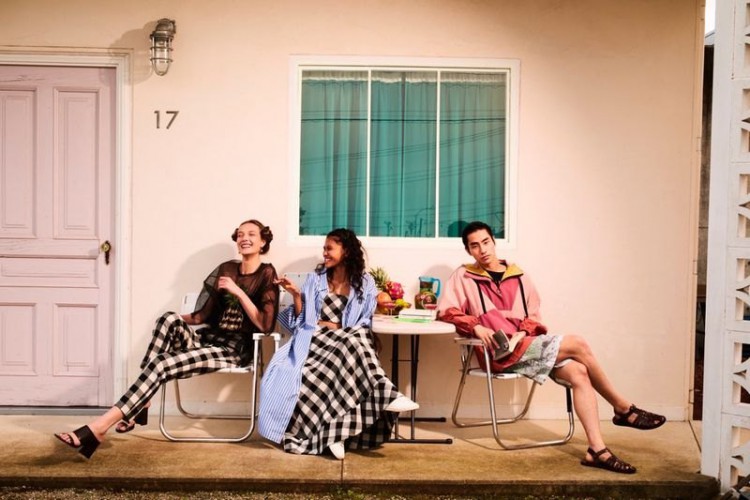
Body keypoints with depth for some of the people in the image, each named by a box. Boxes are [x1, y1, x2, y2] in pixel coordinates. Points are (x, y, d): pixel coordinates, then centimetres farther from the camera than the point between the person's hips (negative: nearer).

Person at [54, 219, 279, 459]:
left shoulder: (266, 274, -2)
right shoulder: (226, 269, 15)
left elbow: (265, 325, -12)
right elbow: (205, 314, 15)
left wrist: (238, 292, -17)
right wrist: (180, 320, -2)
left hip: (235, 349, -5)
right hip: (208, 339, 5)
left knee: (162, 364, -26)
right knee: (169, 319, -26)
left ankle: (100, 426, -30)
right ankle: (140, 404, -23)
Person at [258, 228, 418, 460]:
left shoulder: (364, 283, 12)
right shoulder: (316, 278, 16)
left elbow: (365, 321, 7)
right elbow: (301, 316, 12)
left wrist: (353, 335, -12)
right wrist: (296, 294, -3)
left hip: (348, 339, 1)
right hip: (315, 337, -1)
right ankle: (386, 395, -44)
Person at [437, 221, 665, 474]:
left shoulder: (517, 275, 18)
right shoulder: (464, 276, 5)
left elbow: (534, 316, 17)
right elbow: (445, 311, -6)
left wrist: (526, 328, -6)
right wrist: (476, 326, -20)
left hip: (526, 345, 5)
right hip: (503, 352, -5)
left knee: (579, 372, -20)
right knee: (577, 344, -18)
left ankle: (597, 450, -22)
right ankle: (624, 409, -2)